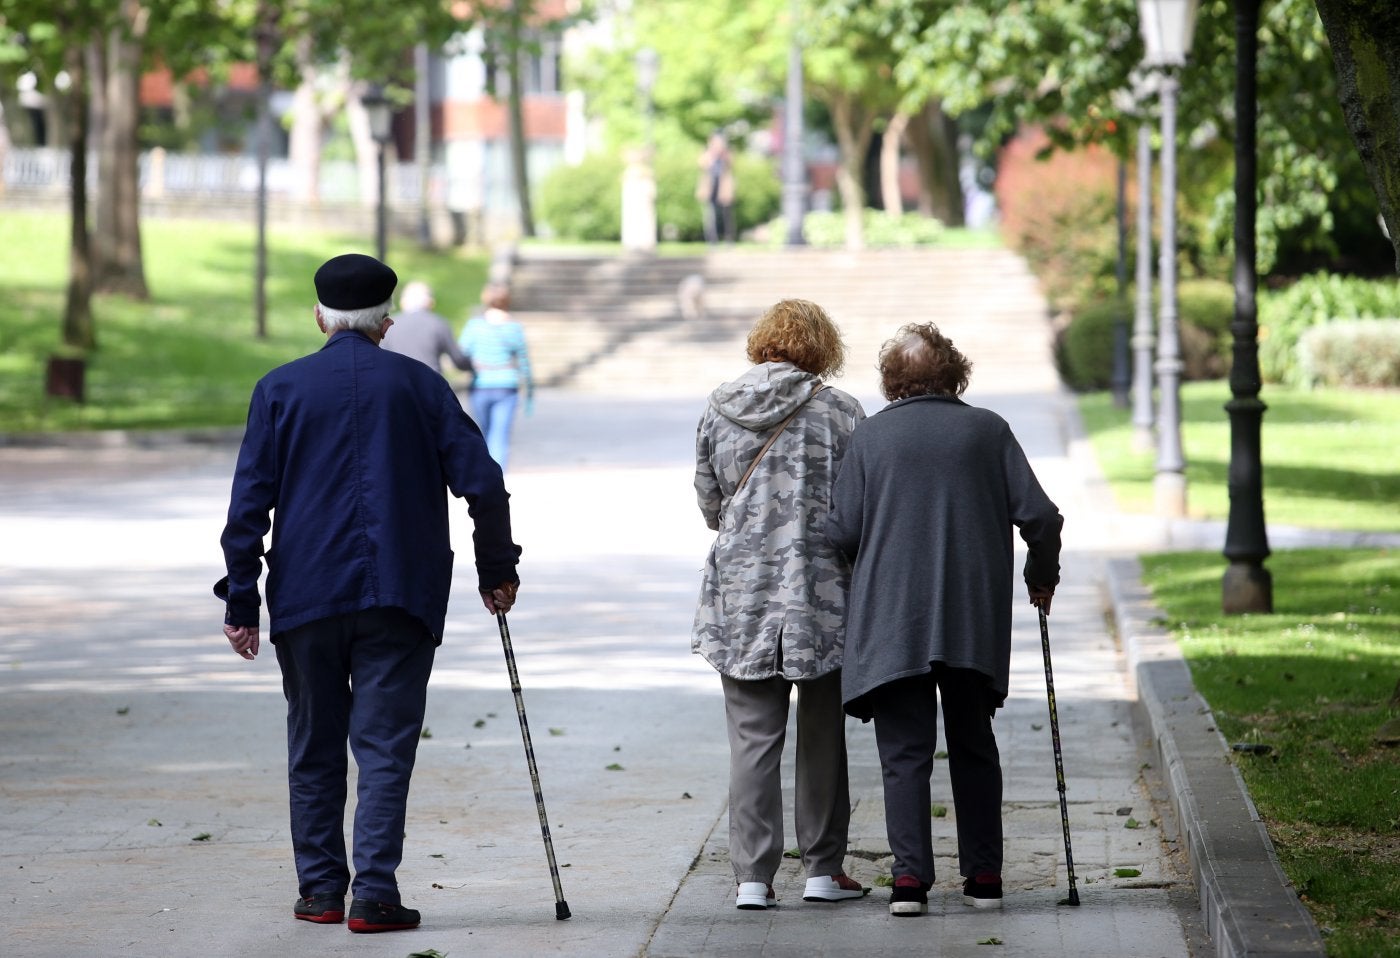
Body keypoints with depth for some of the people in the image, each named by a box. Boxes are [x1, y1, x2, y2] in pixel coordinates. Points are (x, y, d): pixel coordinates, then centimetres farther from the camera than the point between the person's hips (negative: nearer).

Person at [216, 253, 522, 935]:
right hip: (401, 597, -1)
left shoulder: (281, 388, 2)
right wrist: (498, 570, 11)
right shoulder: (421, 386, 3)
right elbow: (481, 483, -1)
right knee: (385, 745, 0)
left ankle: (321, 888, 14)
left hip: (305, 597, 1)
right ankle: (375, 892, -10)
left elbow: (250, 501, -1)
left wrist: (241, 601, 1)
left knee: (315, 748, 12)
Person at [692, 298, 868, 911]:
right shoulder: (838, 412, -6)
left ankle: (752, 876, 0)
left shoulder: (718, 412, 3)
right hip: (823, 595, -2)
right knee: (822, 736, 11)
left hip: (738, 592, 2)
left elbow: (709, 506, 11)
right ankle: (823, 870, 15)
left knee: (751, 738, 4)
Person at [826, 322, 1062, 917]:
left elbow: (841, 532, -3)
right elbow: (1038, 515, -1)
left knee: (905, 751, 0)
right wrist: (1042, 577, 16)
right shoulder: (988, 430, 3)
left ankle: (911, 876, -11)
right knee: (973, 745, 14)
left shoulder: (871, 437, 0)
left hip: (891, 622, -2)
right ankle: (983, 875, 13)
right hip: (975, 622, 2)